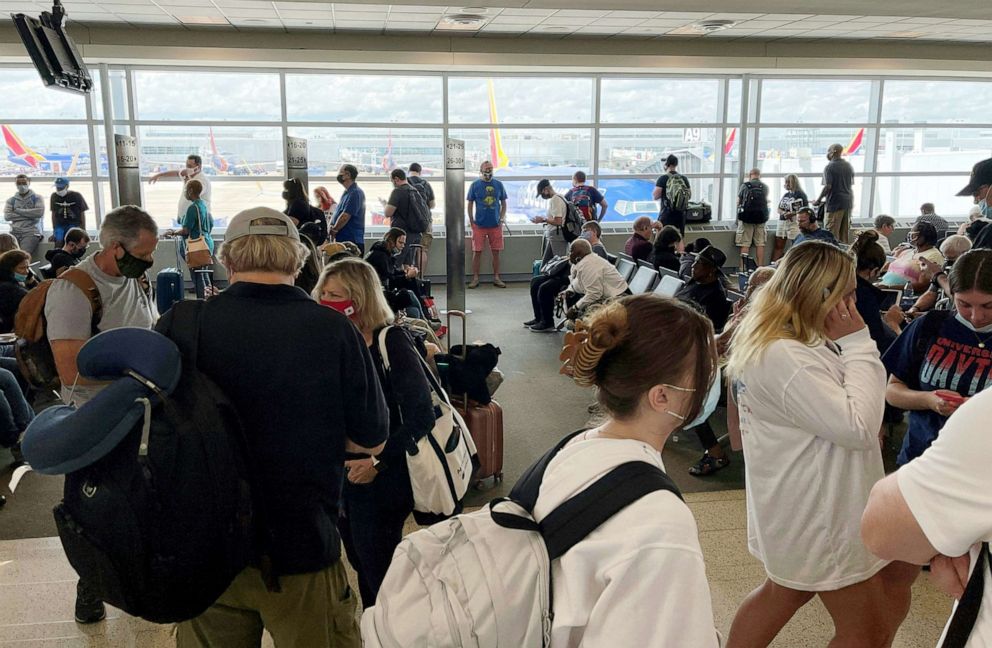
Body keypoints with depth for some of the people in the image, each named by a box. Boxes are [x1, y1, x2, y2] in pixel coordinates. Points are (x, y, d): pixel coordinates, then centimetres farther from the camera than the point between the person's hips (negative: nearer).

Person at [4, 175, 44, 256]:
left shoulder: (37, 198, 13)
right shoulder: (11, 200, 19)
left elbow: (40, 212, -6)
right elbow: (7, 216, 3)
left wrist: (18, 210, 1)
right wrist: (29, 215, -3)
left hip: (31, 232, -3)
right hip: (14, 232, 3)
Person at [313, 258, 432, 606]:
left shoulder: (390, 341, -14)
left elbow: (421, 416, -18)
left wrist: (378, 461, -19)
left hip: (381, 482, -6)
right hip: (342, 477, 6)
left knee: (381, 577, 3)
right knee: (362, 566, 18)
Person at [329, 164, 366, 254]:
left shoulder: (355, 193, -15)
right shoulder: (347, 192, 18)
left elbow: (345, 216, -19)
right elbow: (338, 213, 21)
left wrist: (334, 230, -6)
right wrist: (332, 226, 3)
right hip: (342, 240, 10)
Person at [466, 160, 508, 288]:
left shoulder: (498, 184, 6)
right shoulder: (475, 185, 0)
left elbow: (503, 203, 13)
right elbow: (469, 204, 4)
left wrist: (502, 217, 3)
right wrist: (471, 221, -1)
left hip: (496, 225, 2)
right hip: (479, 224, -2)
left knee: (496, 252, 6)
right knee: (477, 252, 0)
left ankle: (496, 278, 15)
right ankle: (475, 278, 8)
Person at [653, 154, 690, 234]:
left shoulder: (663, 178, -9)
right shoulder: (684, 178, 5)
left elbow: (655, 197, -13)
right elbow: (689, 196, 12)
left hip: (666, 215, -4)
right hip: (680, 214, 5)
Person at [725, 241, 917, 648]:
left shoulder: (770, 341, 4)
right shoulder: (783, 357, -30)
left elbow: (837, 406, 14)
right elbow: (859, 427, -28)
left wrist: (847, 345, 0)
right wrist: (858, 343, -23)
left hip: (804, 505, 10)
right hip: (816, 514, -10)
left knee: (785, 592, 27)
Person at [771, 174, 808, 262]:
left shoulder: (801, 194, -4)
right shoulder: (786, 194, 16)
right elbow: (779, 209, 17)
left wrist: (792, 214, -21)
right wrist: (784, 213, -6)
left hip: (794, 223, -7)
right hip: (782, 221, 7)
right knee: (778, 245, 6)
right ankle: (773, 264, 8)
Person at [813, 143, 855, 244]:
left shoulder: (829, 167, -12)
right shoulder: (849, 166, 10)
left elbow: (828, 187, -17)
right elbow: (851, 185, 14)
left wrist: (818, 200, -7)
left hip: (835, 203, -7)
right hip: (848, 202, 7)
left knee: (832, 234, -2)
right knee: (845, 232, 12)